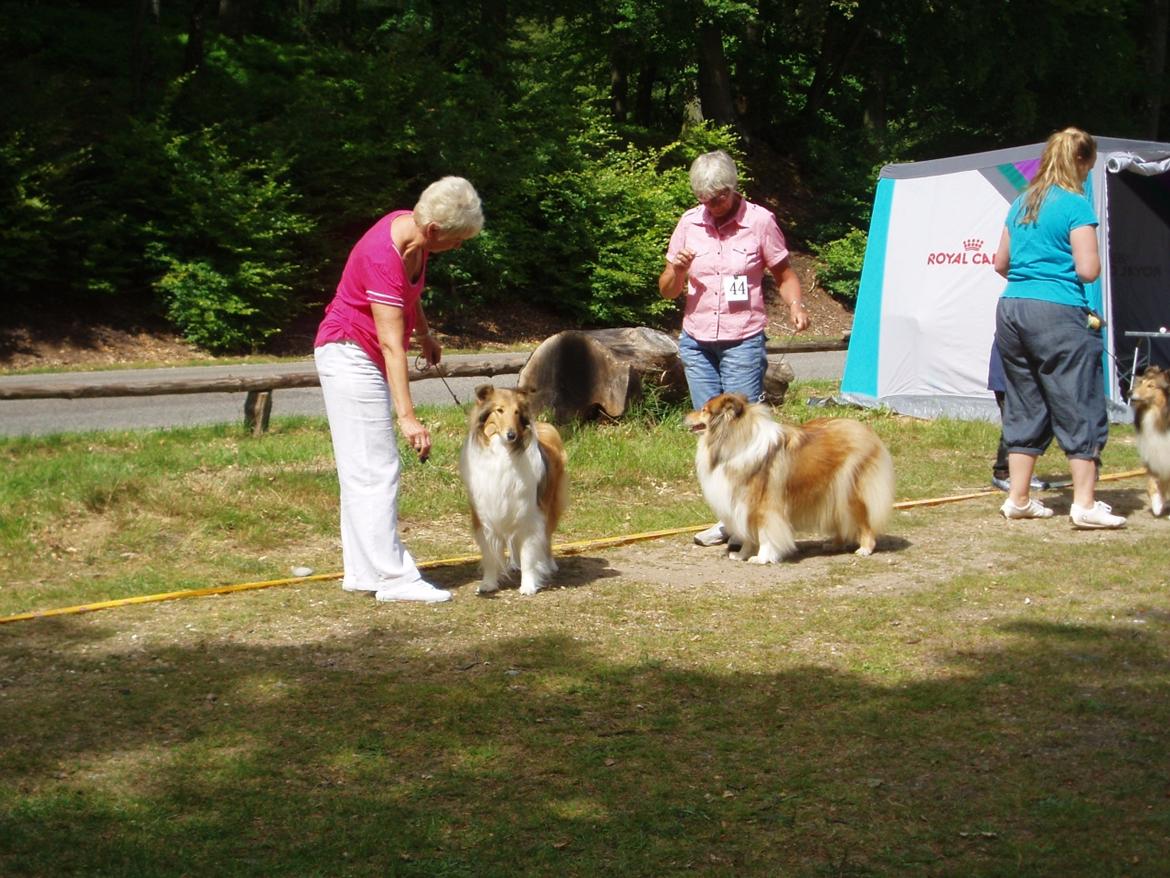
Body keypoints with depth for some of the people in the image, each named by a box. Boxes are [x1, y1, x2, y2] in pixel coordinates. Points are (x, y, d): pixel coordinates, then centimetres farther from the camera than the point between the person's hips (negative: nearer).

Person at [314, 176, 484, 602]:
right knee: (375, 470, -10)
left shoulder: (412, 229, -3)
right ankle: (393, 577, -10)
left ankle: (362, 571, 16)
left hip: (364, 359, 10)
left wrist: (424, 333, 32)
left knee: (363, 469, 11)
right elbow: (391, 344, -32)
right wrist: (407, 416, -34)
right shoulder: (384, 257, -29)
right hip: (349, 355, -10)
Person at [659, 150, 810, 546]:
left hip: (743, 342, -4)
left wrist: (795, 305, -17)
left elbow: (784, 275, 3)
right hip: (696, 342, 4)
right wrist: (677, 270, -14)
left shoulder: (759, 221, -5)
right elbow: (667, 290, 8)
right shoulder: (689, 223, 5)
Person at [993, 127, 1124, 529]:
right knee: (1080, 408, -1)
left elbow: (1000, 263, 19)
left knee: (1024, 408, 13)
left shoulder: (1021, 204, 14)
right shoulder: (1076, 205, -7)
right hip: (1057, 314, -7)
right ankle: (1084, 503, -3)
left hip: (1011, 310, 7)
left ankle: (1018, 499, 15)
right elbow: (1088, 269, -11)